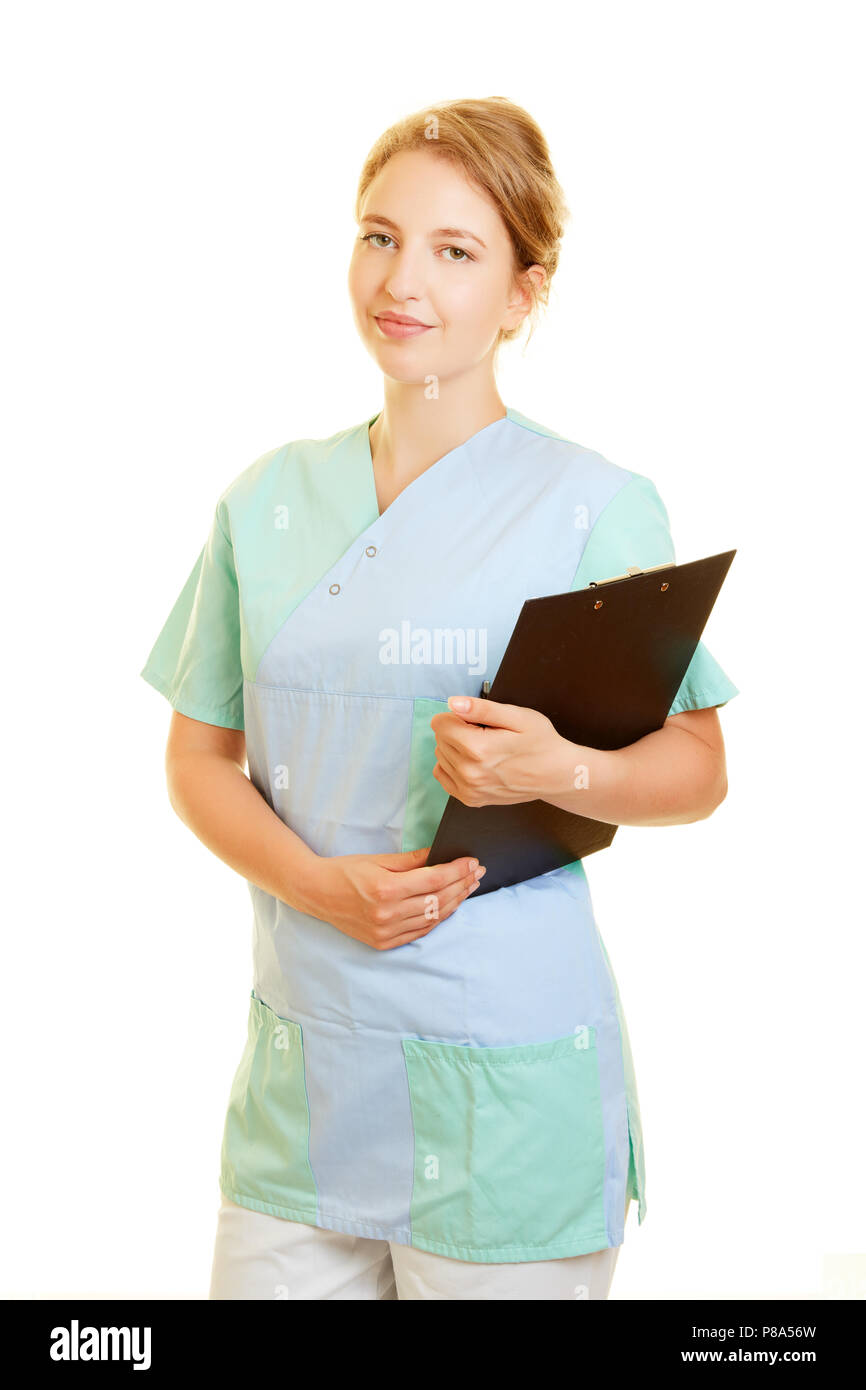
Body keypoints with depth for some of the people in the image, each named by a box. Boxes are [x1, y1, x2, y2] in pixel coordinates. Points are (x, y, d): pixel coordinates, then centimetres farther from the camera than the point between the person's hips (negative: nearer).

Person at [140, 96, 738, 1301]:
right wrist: (320, 884, -10)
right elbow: (199, 757, 8)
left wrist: (557, 769, -24)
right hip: (301, 1066, 4)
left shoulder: (597, 506, -6)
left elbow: (696, 770, -3)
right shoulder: (268, 500, 6)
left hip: (509, 1078, -3)